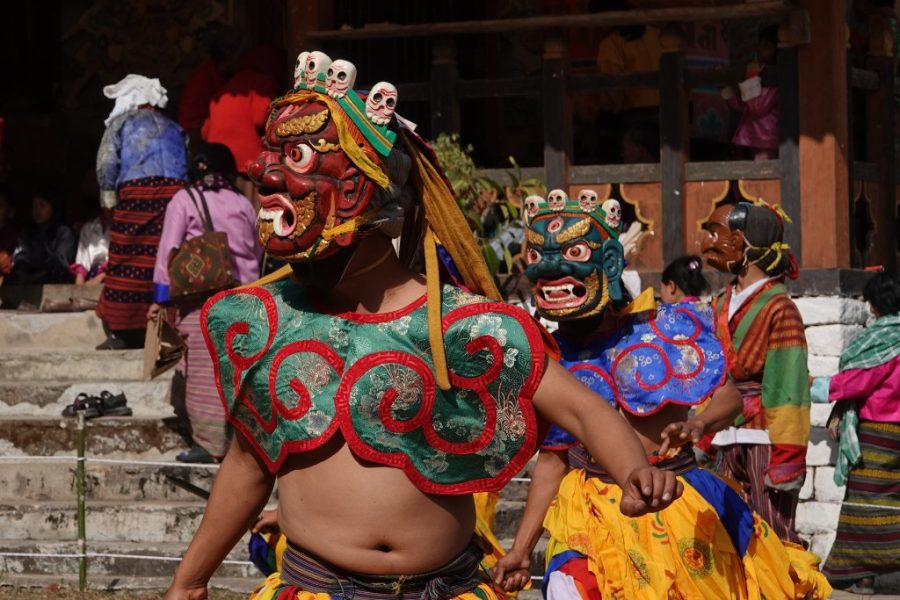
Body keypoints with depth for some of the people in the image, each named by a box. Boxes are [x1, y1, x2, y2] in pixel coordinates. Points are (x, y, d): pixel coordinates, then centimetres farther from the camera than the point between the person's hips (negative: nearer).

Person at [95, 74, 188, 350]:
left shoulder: (121, 122, 13)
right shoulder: (174, 128, 26)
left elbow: (106, 164, 3)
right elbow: (189, 168, 17)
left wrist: (109, 203, 7)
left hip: (136, 193, -4)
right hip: (176, 192, 4)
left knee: (127, 262, -1)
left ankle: (121, 332, -3)